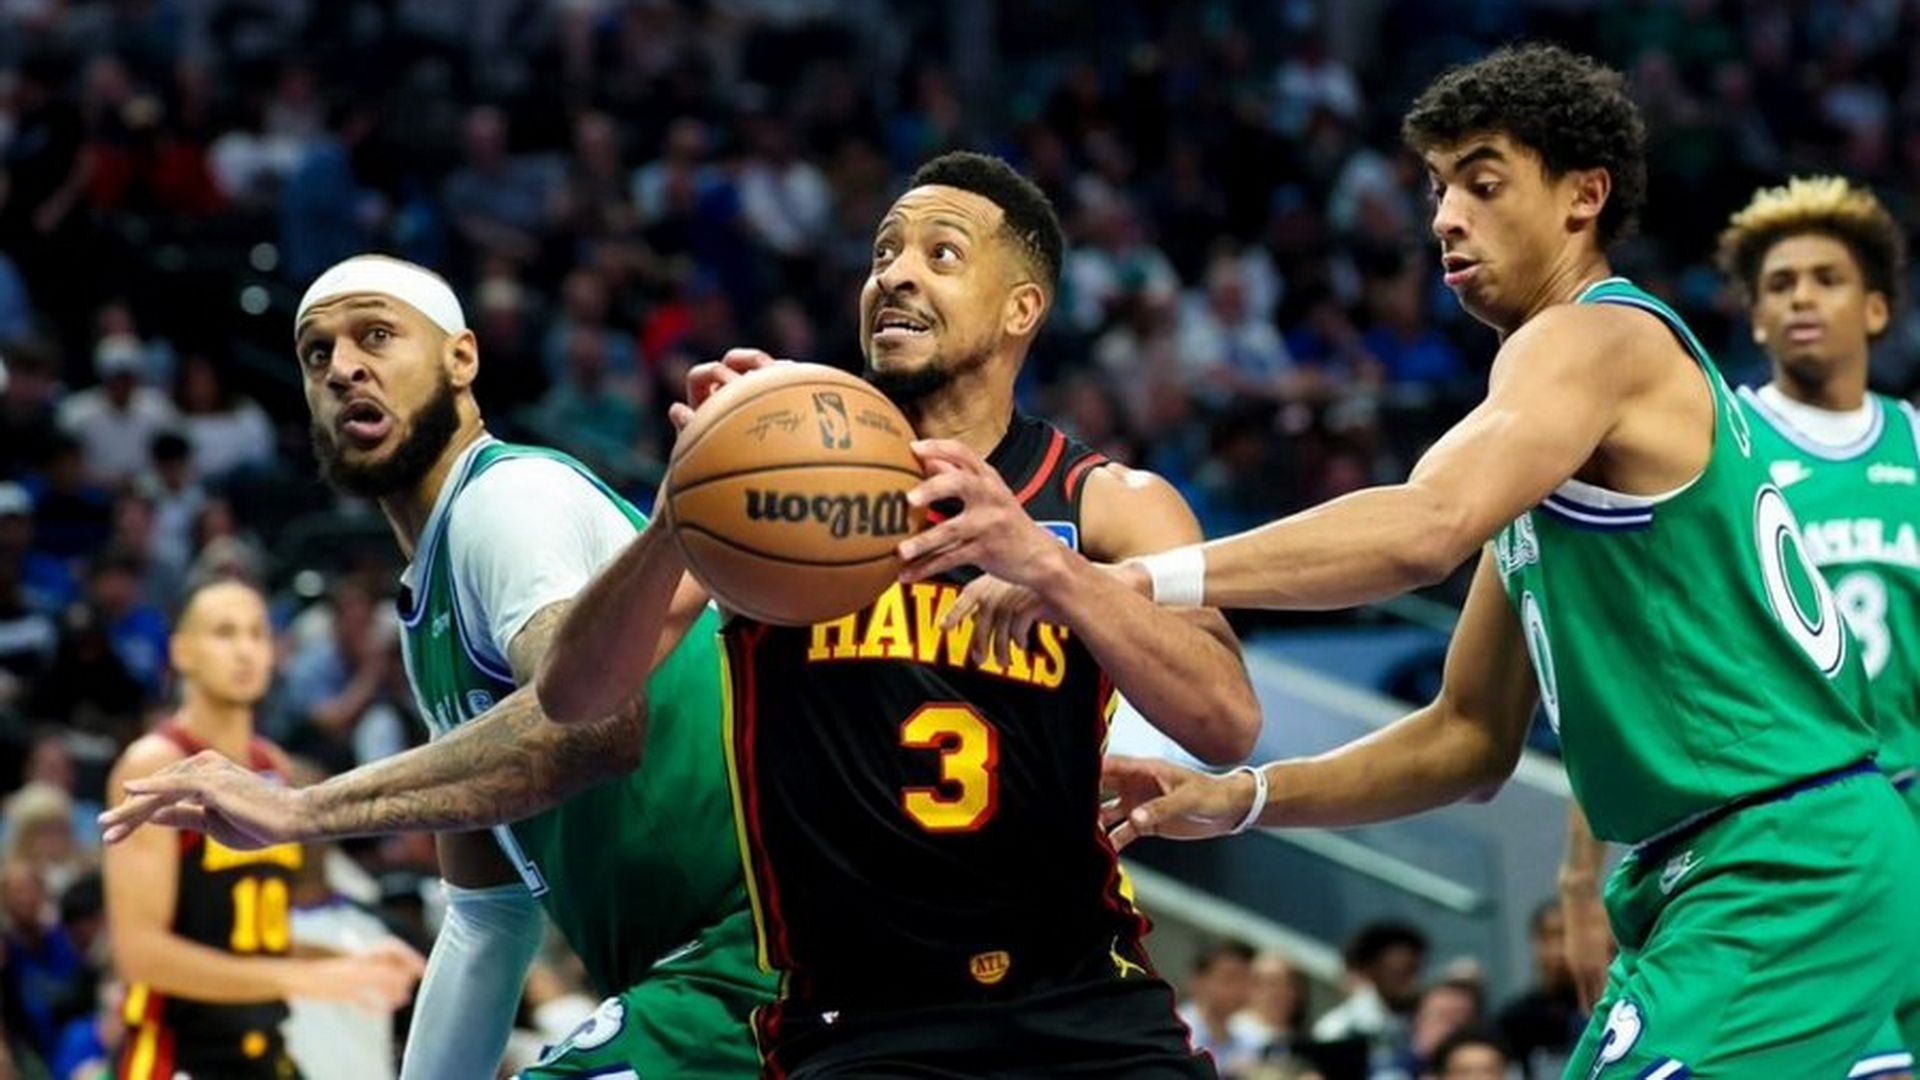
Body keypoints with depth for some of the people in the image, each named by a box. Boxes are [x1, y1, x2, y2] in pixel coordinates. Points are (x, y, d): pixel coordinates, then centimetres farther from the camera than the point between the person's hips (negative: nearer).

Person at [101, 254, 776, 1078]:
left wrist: (304, 810, -29)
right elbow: (489, 913, 26)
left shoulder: (508, 495, -11)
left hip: (738, 962, -10)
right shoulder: (428, 607, 21)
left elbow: (596, 717, -31)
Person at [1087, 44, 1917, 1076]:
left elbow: (1427, 527, -29)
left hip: (1780, 872, -10)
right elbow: (1471, 736, 21)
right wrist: (1241, 799, 10)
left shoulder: (1595, 338, -10)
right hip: (1700, 877, 10)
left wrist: (1126, 578, -31)